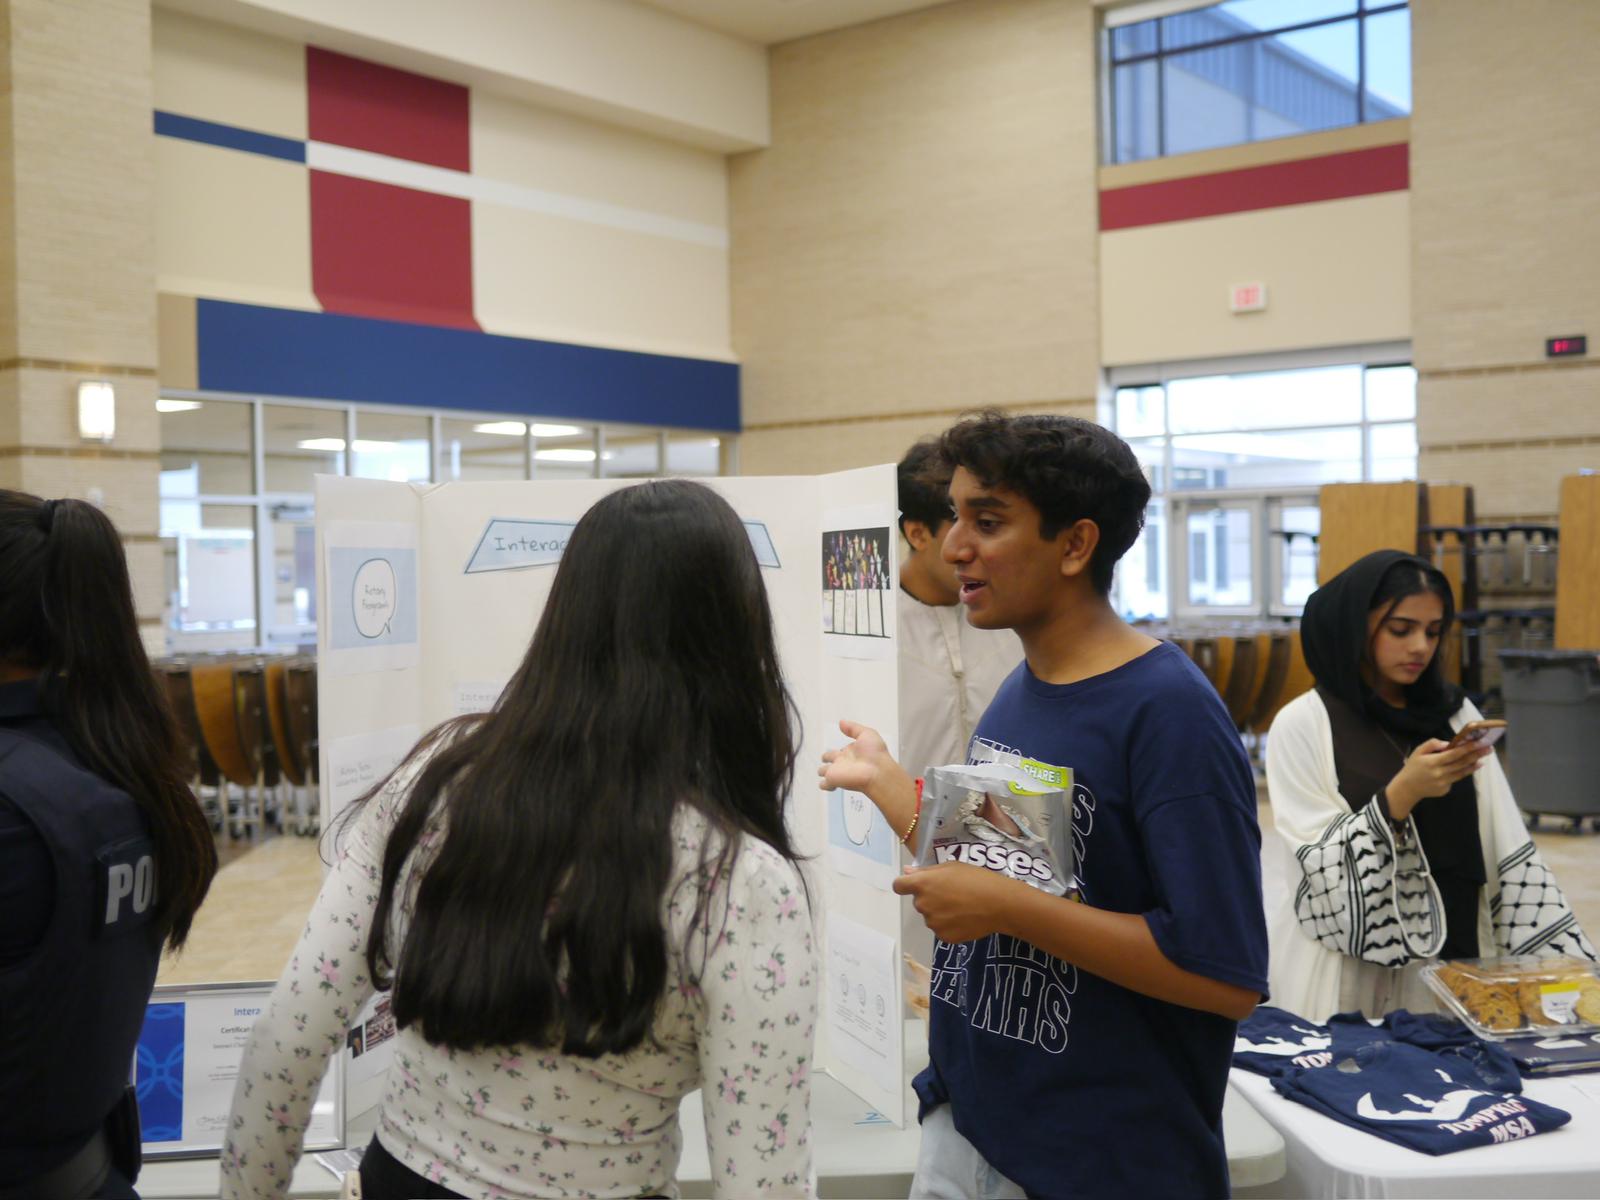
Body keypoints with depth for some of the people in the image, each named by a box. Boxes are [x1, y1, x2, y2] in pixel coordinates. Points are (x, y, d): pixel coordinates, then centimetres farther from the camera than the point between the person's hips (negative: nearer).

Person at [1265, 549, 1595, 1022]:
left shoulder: (1456, 715, 7)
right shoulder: (1303, 725, -7)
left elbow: (1511, 853, 2)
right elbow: (1320, 869, -12)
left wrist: (1567, 964, -6)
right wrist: (1401, 795, -23)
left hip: (1453, 961, 4)